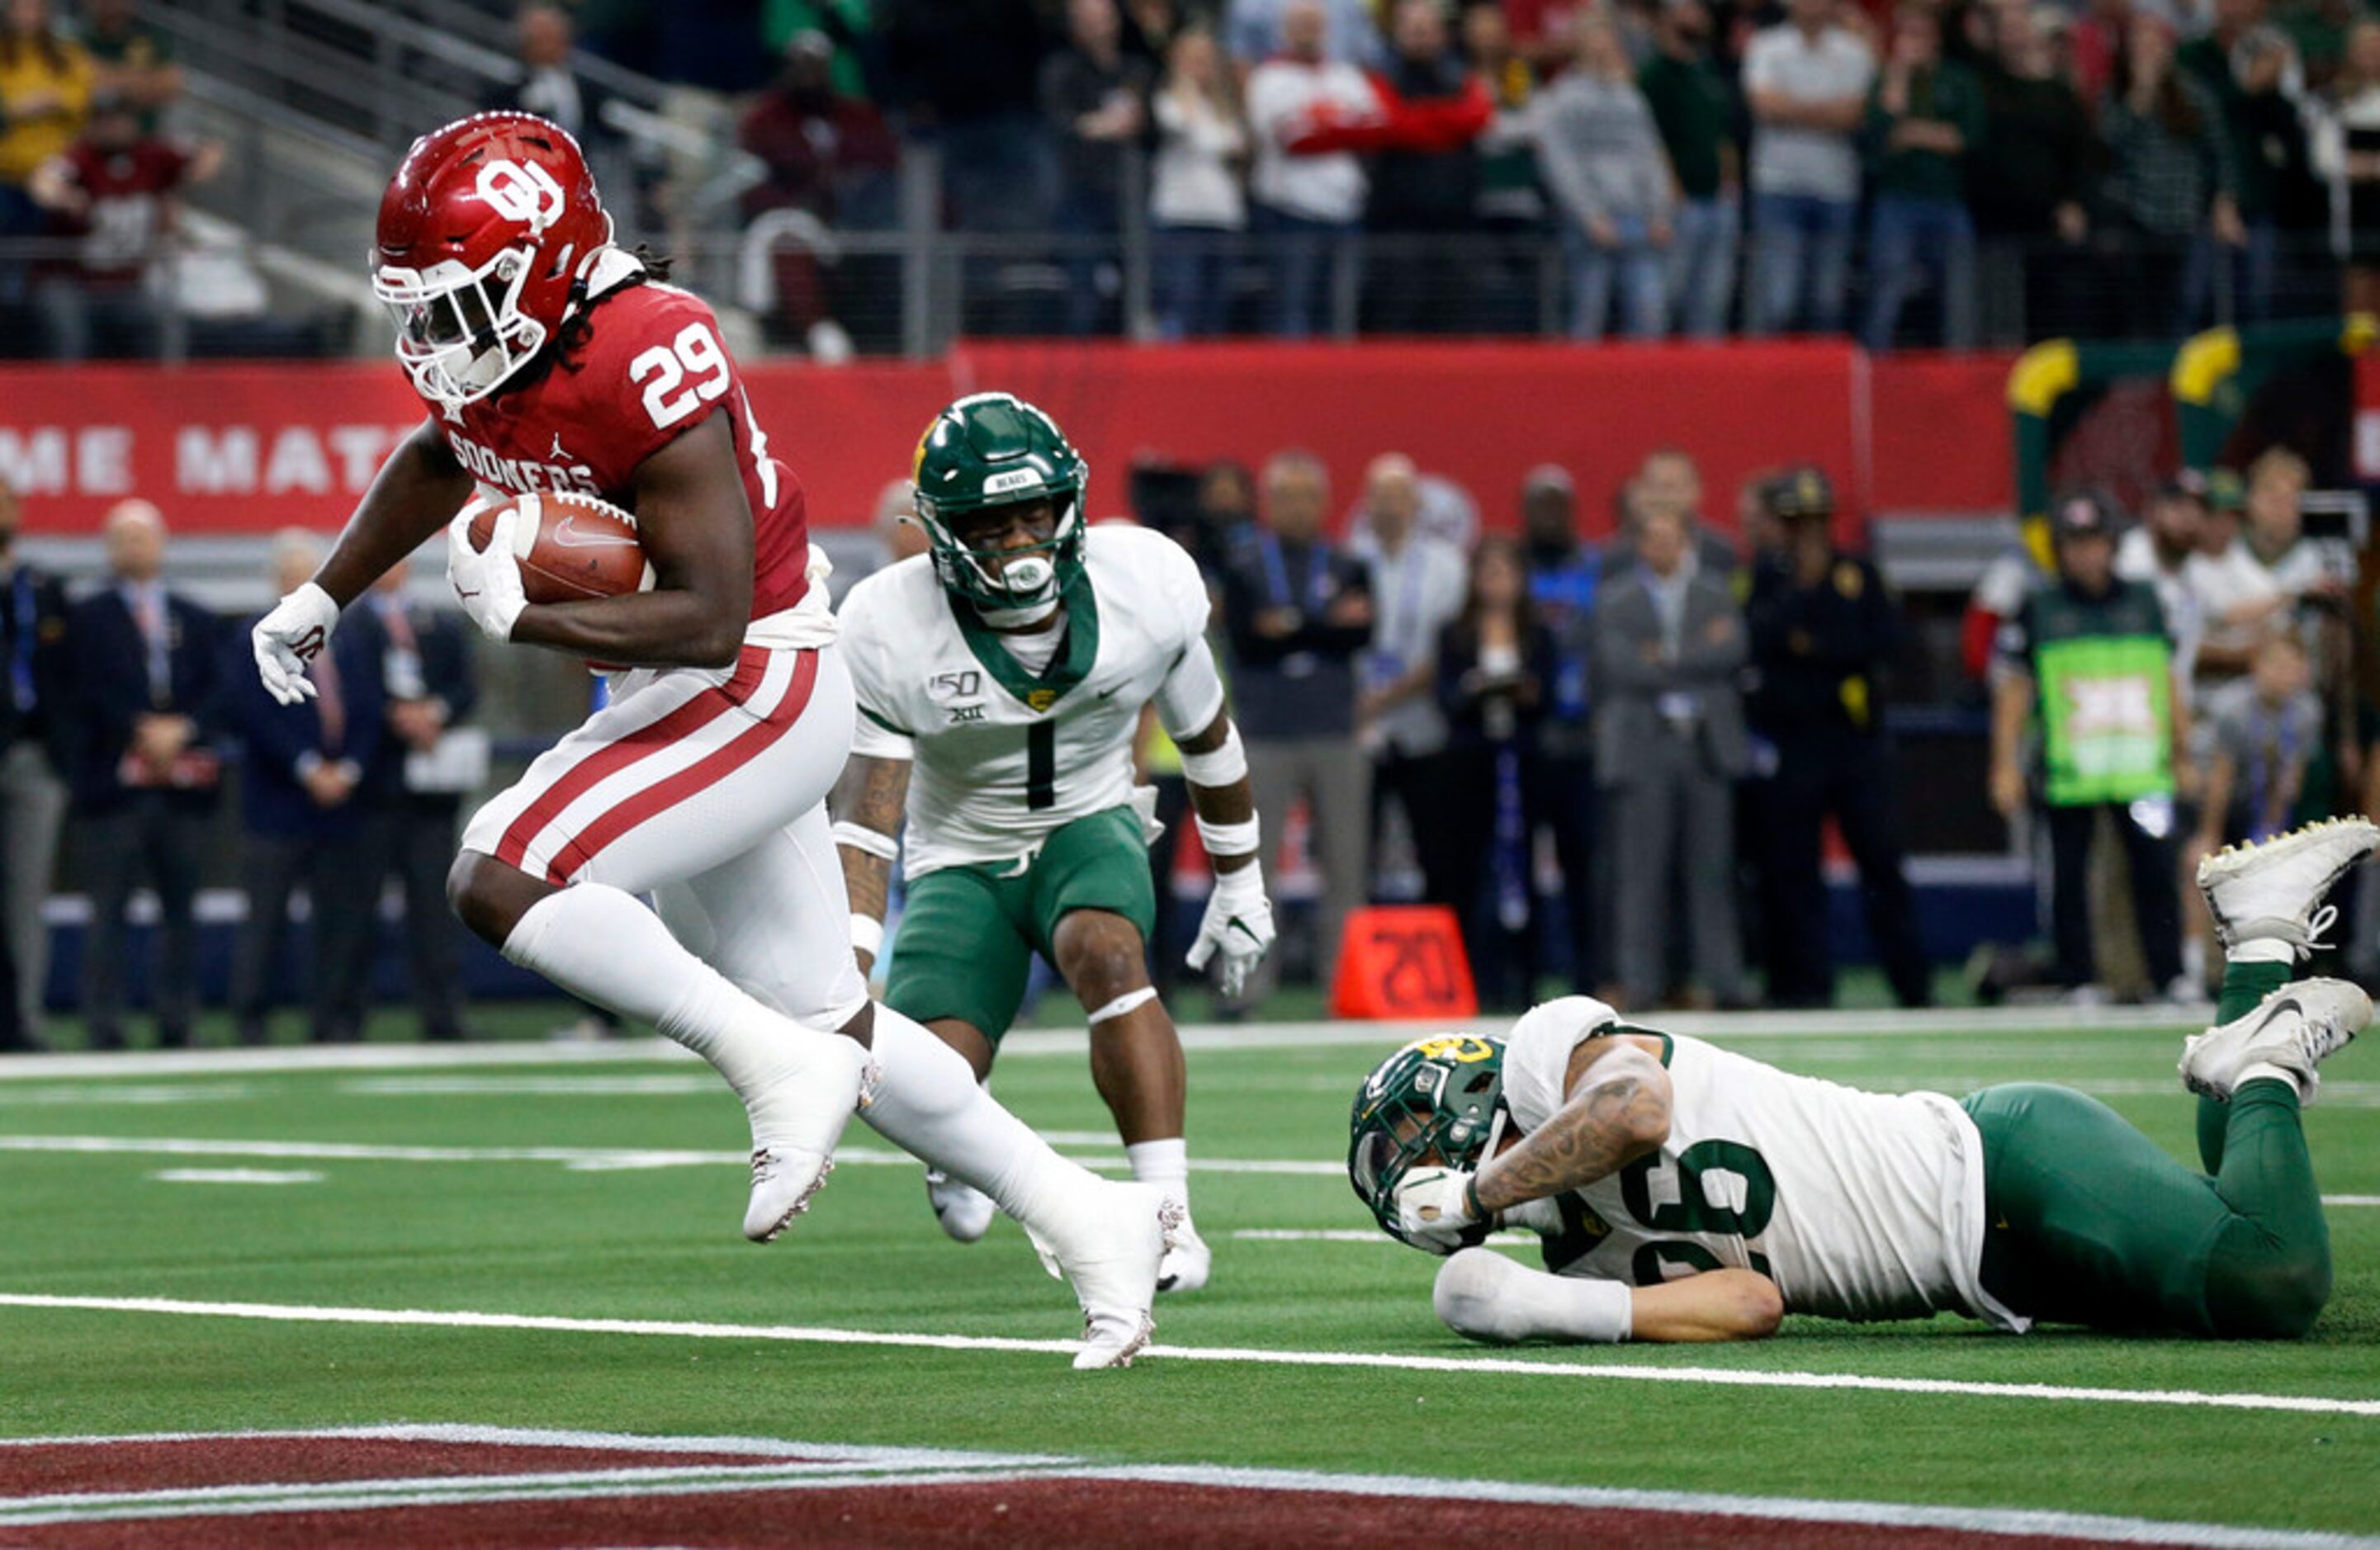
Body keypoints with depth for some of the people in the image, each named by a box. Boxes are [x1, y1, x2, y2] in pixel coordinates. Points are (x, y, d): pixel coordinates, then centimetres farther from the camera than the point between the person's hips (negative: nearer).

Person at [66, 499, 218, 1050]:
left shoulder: (195, 620, 17)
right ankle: (105, 1027, -5)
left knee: (179, 907, 5)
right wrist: (142, 731, -14)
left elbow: (215, 690, 7)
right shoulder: (88, 618, 5)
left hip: (183, 785, 4)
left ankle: (176, 1023, 9)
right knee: (110, 910, -6)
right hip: (115, 780, -4)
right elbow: (89, 693, -5)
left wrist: (181, 730, -10)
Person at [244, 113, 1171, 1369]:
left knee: (500, 880, -21)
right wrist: (323, 598, 25)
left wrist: (521, 616, -26)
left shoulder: (647, 369, -26)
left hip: (758, 690, -9)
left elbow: (710, 619, -27)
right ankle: (1087, 1220, 23)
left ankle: (779, 1074, -14)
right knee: (829, 1023, 14)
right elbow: (442, 461, 25)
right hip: (691, 703, 9)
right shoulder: (491, 353, 0)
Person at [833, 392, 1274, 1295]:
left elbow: (1206, 736, 3)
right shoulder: (890, 634, -22)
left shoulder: (1145, 585, -15)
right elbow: (865, 816, -22)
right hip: (962, 857, 0)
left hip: (1089, 826, 0)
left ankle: (1167, 1214, -32)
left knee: (1104, 951, -35)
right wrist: (849, 976, -35)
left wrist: (1241, 886, 13)